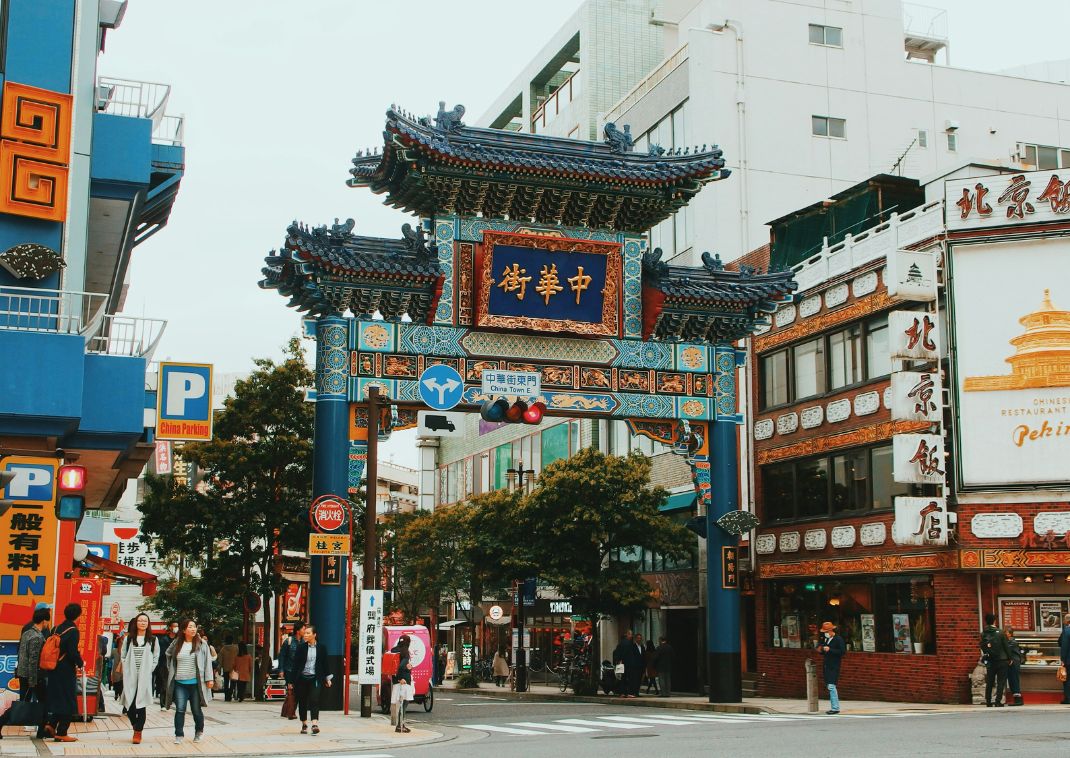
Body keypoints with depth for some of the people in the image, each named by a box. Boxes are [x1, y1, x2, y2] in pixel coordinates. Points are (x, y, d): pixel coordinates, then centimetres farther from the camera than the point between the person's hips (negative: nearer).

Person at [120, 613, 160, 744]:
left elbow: (156, 658, 6)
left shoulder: (153, 640, 6)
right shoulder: (128, 639, 8)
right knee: (129, 704, -2)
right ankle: (135, 726, 21)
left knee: (141, 704, -5)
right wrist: (125, 669, -1)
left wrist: (149, 670, -3)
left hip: (145, 677, -1)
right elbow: (123, 656, 10)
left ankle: (138, 731, 4)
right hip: (130, 676, 1)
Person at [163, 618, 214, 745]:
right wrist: (171, 670, 17)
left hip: (195, 682, -1)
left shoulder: (201, 644, 0)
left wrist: (209, 678, -7)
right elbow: (168, 654, 23)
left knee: (196, 710, 8)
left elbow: (207, 661, -1)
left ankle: (199, 731, 28)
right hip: (180, 683, 1)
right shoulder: (177, 643, 5)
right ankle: (179, 735, 2)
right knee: (180, 710, -4)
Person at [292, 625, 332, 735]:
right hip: (302, 678, 2)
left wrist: (327, 678, 9)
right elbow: (296, 664, 1)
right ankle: (304, 724, 23)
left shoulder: (321, 647, 3)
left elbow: (325, 663, 9)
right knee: (302, 702, 8)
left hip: (315, 678, -2)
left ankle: (315, 724, -22)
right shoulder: (301, 647, 2)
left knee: (314, 700, -15)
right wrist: (294, 680, -3)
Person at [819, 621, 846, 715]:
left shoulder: (838, 639, -9)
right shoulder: (827, 639, 16)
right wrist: (822, 650, 2)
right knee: (830, 687, 10)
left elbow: (842, 651, -16)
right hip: (827, 666, 9)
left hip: (834, 667, -9)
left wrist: (829, 650, -21)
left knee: (831, 686, -14)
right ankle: (834, 707, 16)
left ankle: (835, 708, -13)